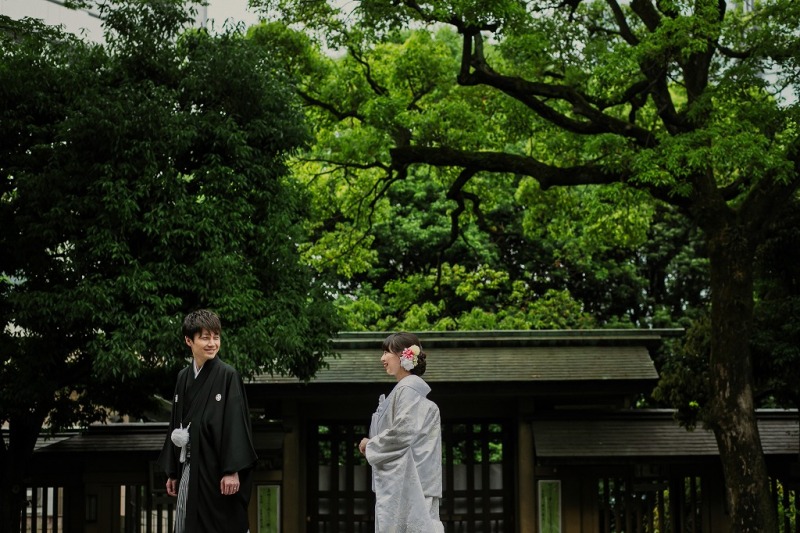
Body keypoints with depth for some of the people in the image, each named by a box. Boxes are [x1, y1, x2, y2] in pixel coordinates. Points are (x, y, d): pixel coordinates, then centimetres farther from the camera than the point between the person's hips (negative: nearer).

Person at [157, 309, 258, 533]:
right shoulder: (183, 377, 10)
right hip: (190, 468, 6)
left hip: (216, 468, -6)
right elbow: (176, 425, 15)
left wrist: (232, 471, -18)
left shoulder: (227, 376, -8)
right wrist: (172, 473, 16)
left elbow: (236, 424, -12)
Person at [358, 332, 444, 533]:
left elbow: (402, 433, -19)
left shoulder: (408, 389, -11)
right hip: (396, 482, 9)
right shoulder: (402, 389, 18)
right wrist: (373, 444, 9)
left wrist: (371, 445, -5)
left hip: (405, 481, -9)